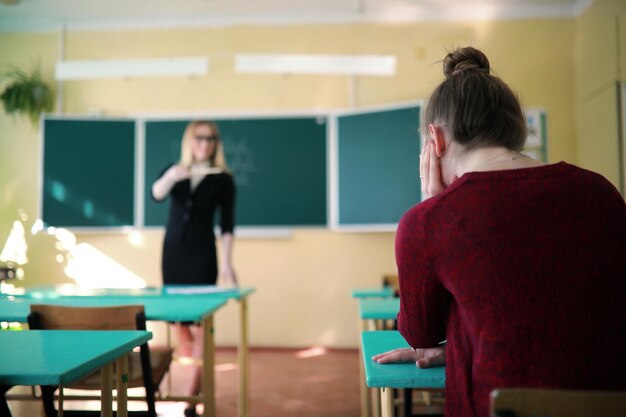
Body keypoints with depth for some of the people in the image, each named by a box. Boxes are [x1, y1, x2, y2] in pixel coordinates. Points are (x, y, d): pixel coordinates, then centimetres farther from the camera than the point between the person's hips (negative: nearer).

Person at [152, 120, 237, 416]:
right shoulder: (175, 172, 6)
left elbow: (227, 224, -3)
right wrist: (171, 176, -35)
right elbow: (156, 195, -15)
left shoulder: (222, 179, -1)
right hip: (173, 250, 4)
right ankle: (197, 385, 26)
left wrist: (227, 263, -10)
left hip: (202, 253, -3)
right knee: (180, 319, 9)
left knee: (199, 325, -6)